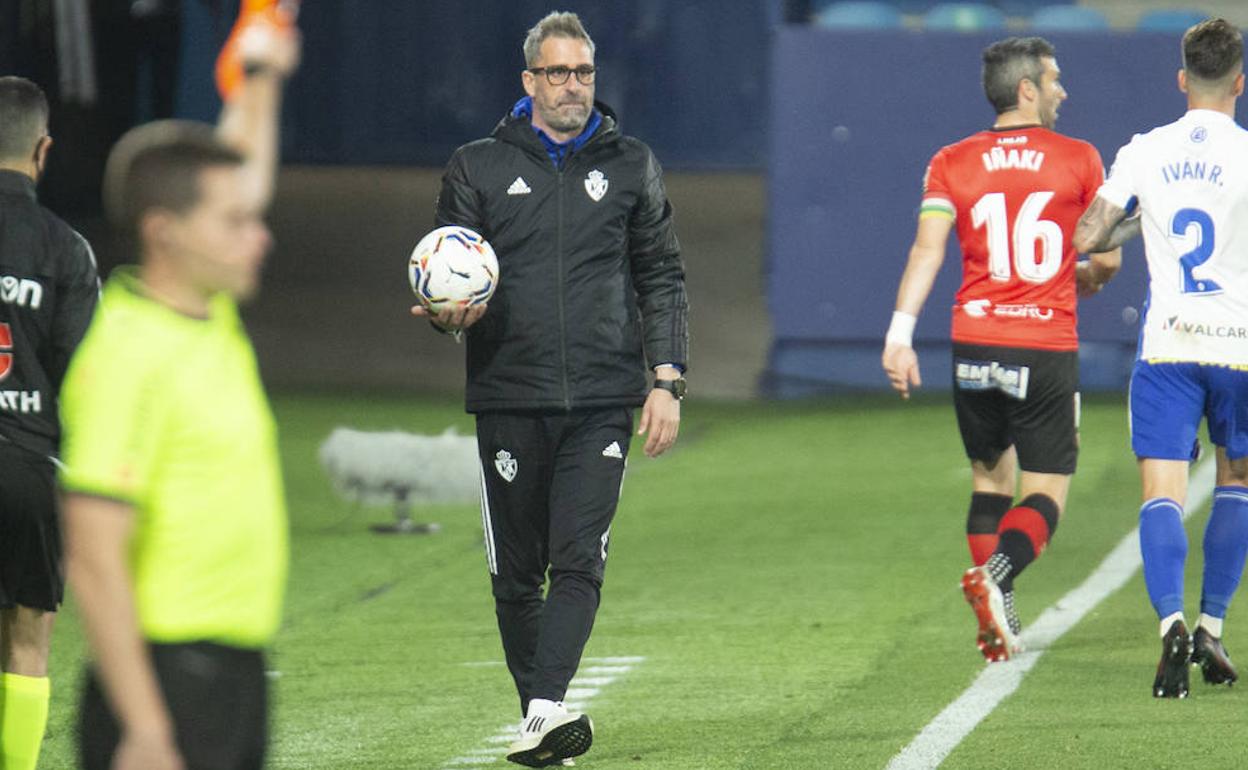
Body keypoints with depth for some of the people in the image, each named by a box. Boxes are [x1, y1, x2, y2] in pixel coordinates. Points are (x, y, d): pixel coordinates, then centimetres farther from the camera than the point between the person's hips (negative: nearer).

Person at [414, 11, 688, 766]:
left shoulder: (631, 166, 11)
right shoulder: (478, 167, 8)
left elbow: (663, 279, 13)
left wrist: (667, 380, 4)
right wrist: (450, 312, -13)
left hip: (602, 401, -1)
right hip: (509, 399, 1)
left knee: (579, 562, -14)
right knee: (516, 571, 3)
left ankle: (548, 708, -23)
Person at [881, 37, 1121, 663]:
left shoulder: (952, 163, 5)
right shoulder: (1078, 160, 0)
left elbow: (927, 248, -8)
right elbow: (1107, 259, 3)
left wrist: (900, 331, -12)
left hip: (975, 345, 3)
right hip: (1047, 349, -3)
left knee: (990, 479, 18)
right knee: (1045, 494, 2)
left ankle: (998, 624, 12)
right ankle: (995, 576, -26)